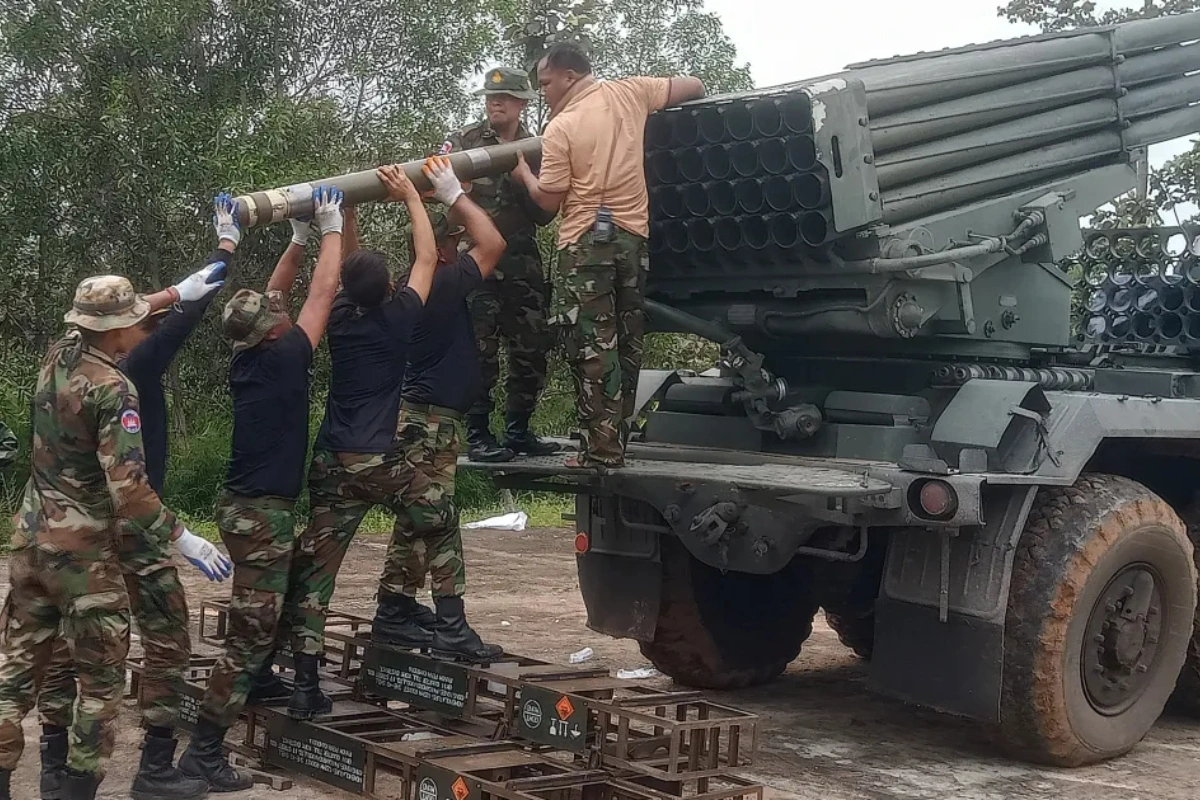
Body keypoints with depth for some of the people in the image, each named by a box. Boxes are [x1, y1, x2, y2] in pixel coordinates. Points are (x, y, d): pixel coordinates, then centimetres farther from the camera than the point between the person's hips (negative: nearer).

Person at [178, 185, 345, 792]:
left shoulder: (246, 359, 5)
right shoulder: (281, 358, -15)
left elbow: (270, 297, 19)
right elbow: (321, 294, -8)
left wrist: (299, 238, 19)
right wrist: (330, 229, 2)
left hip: (245, 506, 9)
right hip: (264, 513, -9)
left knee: (258, 625, 24)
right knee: (249, 635, -7)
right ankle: (204, 753, -6)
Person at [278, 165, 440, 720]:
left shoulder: (340, 317, 6)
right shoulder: (399, 317, -3)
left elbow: (346, 264, 26)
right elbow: (426, 257, 11)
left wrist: (347, 210, 29)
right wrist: (410, 195, 18)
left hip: (331, 466, 3)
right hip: (381, 464, -3)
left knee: (313, 571, 2)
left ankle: (307, 684, -4)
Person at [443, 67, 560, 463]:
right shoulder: (465, 140, 4)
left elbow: (544, 214, 1)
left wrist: (515, 174, -12)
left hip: (522, 262, 4)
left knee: (532, 349, 5)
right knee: (480, 351, -6)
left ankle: (518, 430, 16)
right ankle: (478, 435, 0)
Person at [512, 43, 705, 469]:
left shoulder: (559, 129, -10)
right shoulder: (628, 93, 5)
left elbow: (549, 200, -8)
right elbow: (693, 87, 12)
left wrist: (523, 173, 11)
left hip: (585, 244, -6)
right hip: (634, 237, 6)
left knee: (591, 347, -4)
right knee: (626, 345, 12)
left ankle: (601, 449, -7)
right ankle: (616, 441, 17)